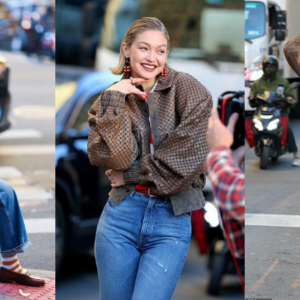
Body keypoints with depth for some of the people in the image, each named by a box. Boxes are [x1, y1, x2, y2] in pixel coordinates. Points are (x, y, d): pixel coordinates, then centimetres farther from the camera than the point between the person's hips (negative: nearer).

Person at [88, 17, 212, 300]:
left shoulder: (187, 89, 1)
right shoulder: (111, 98, 8)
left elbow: (190, 152, -11)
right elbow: (113, 157, -8)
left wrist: (131, 175, -5)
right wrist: (113, 101, -11)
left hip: (172, 220, -2)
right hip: (121, 216, 2)